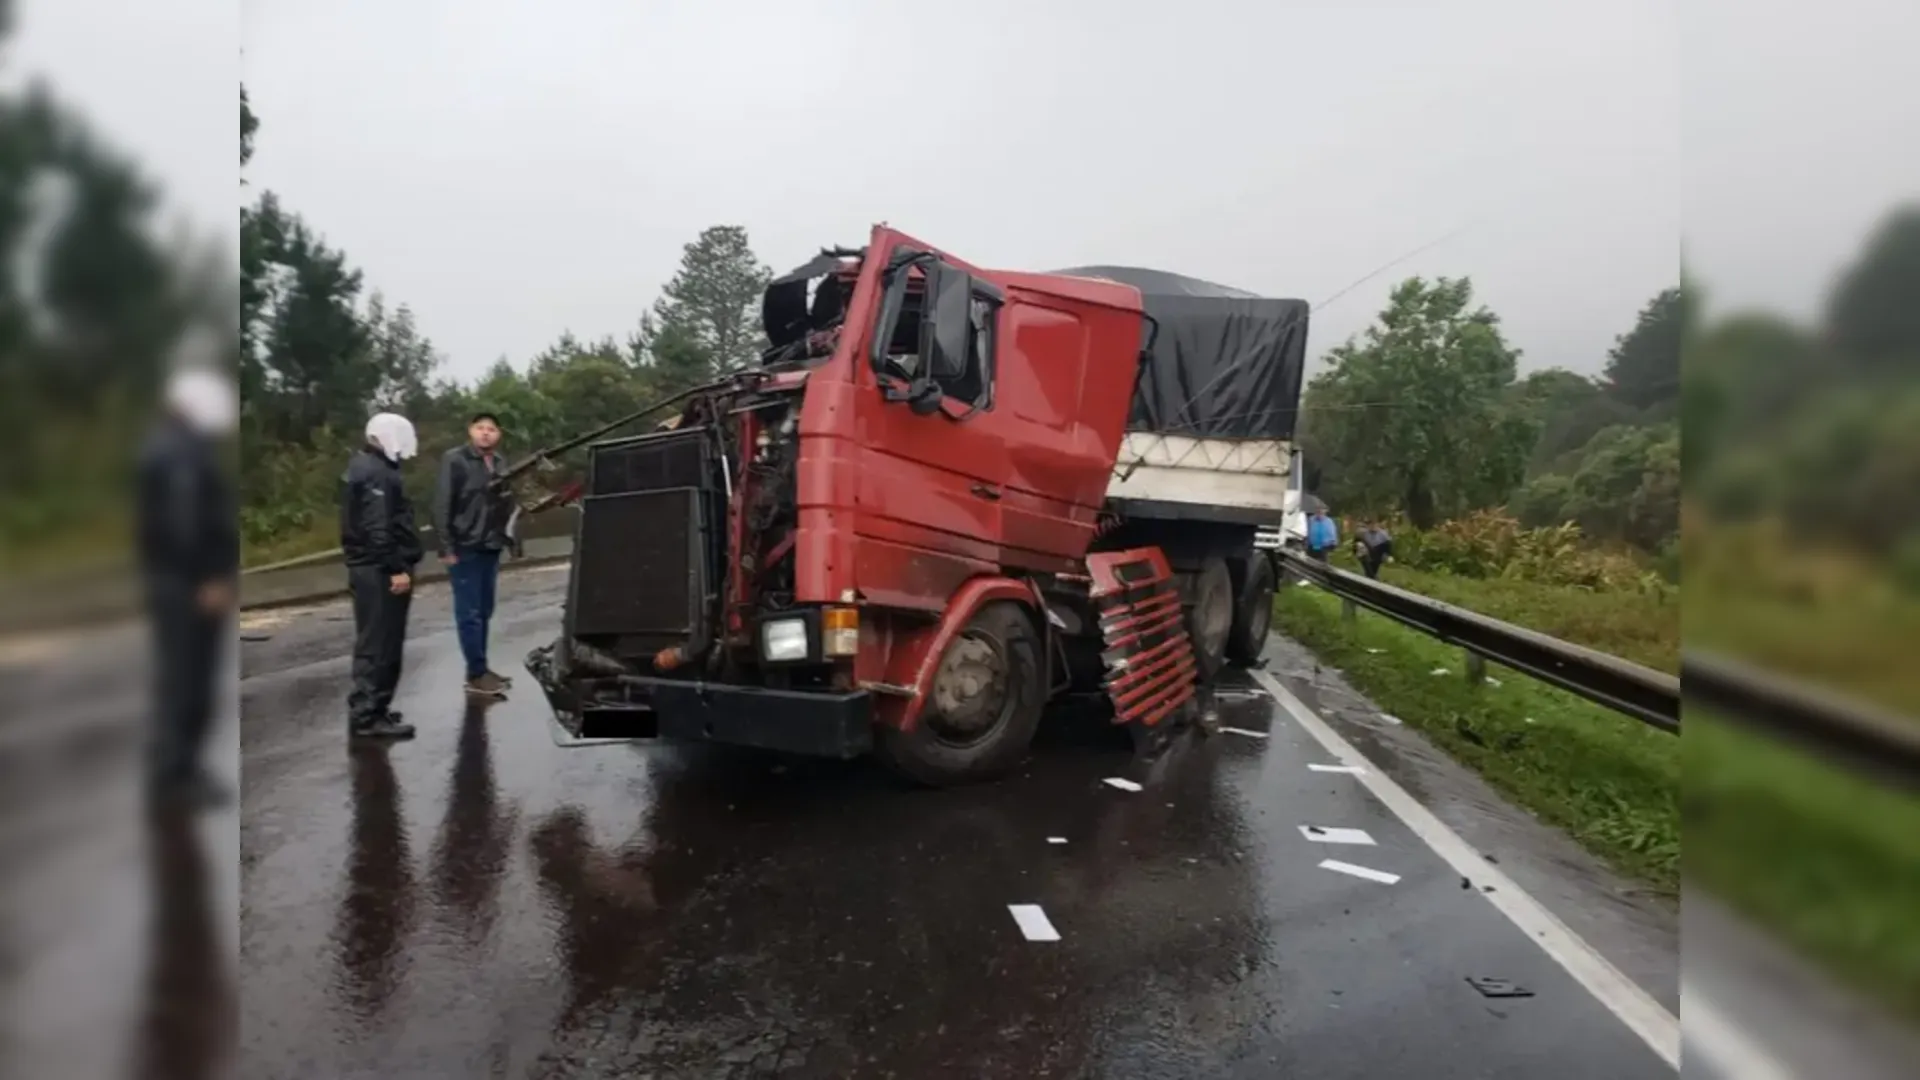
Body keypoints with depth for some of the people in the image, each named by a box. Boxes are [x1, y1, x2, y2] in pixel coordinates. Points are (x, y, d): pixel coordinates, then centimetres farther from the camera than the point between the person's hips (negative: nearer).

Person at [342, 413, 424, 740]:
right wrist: (396, 569, -24)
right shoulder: (375, 473, -15)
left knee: (376, 642, 16)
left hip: (374, 568, 11)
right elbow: (377, 529, -23)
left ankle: (369, 709, 24)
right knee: (379, 644, -8)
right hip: (380, 571, -11)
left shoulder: (370, 467, 19)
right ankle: (367, 716, -6)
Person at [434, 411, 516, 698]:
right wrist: (446, 547, -15)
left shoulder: (500, 464, 11)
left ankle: (480, 669, 21)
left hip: (490, 547, 6)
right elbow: (441, 505, -11)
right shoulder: (455, 460, -8)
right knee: (469, 613, -2)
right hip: (464, 548, -6)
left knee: (484, 612, 12)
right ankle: (476, 675, 3)